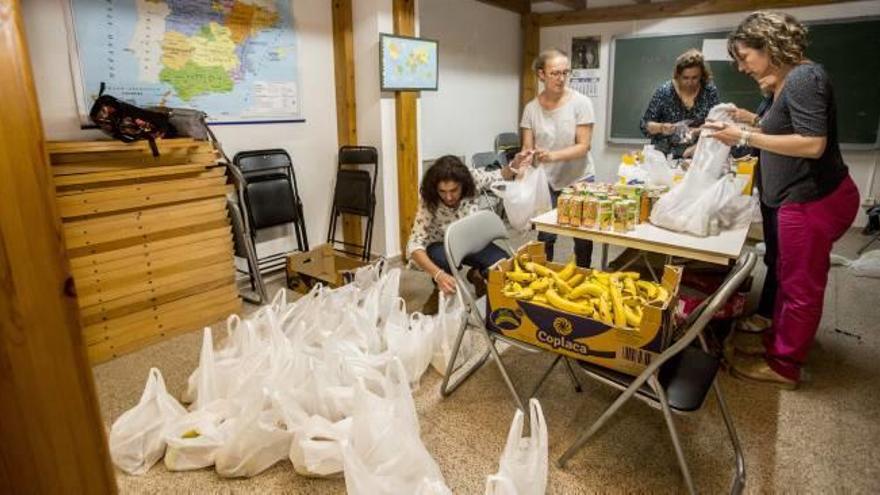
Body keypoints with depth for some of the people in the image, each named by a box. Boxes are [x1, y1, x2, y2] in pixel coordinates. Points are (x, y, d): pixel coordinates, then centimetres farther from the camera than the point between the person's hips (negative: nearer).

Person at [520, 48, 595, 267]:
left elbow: (583, 147, -15)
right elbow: (527, 148, -3)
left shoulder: (581, 103, -10)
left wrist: (553, 156, -32)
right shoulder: (531, 108, -3)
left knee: (583, 239, 7)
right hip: (546, 181, 1)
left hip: (578, 179, -1)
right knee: (545, 236, 0)